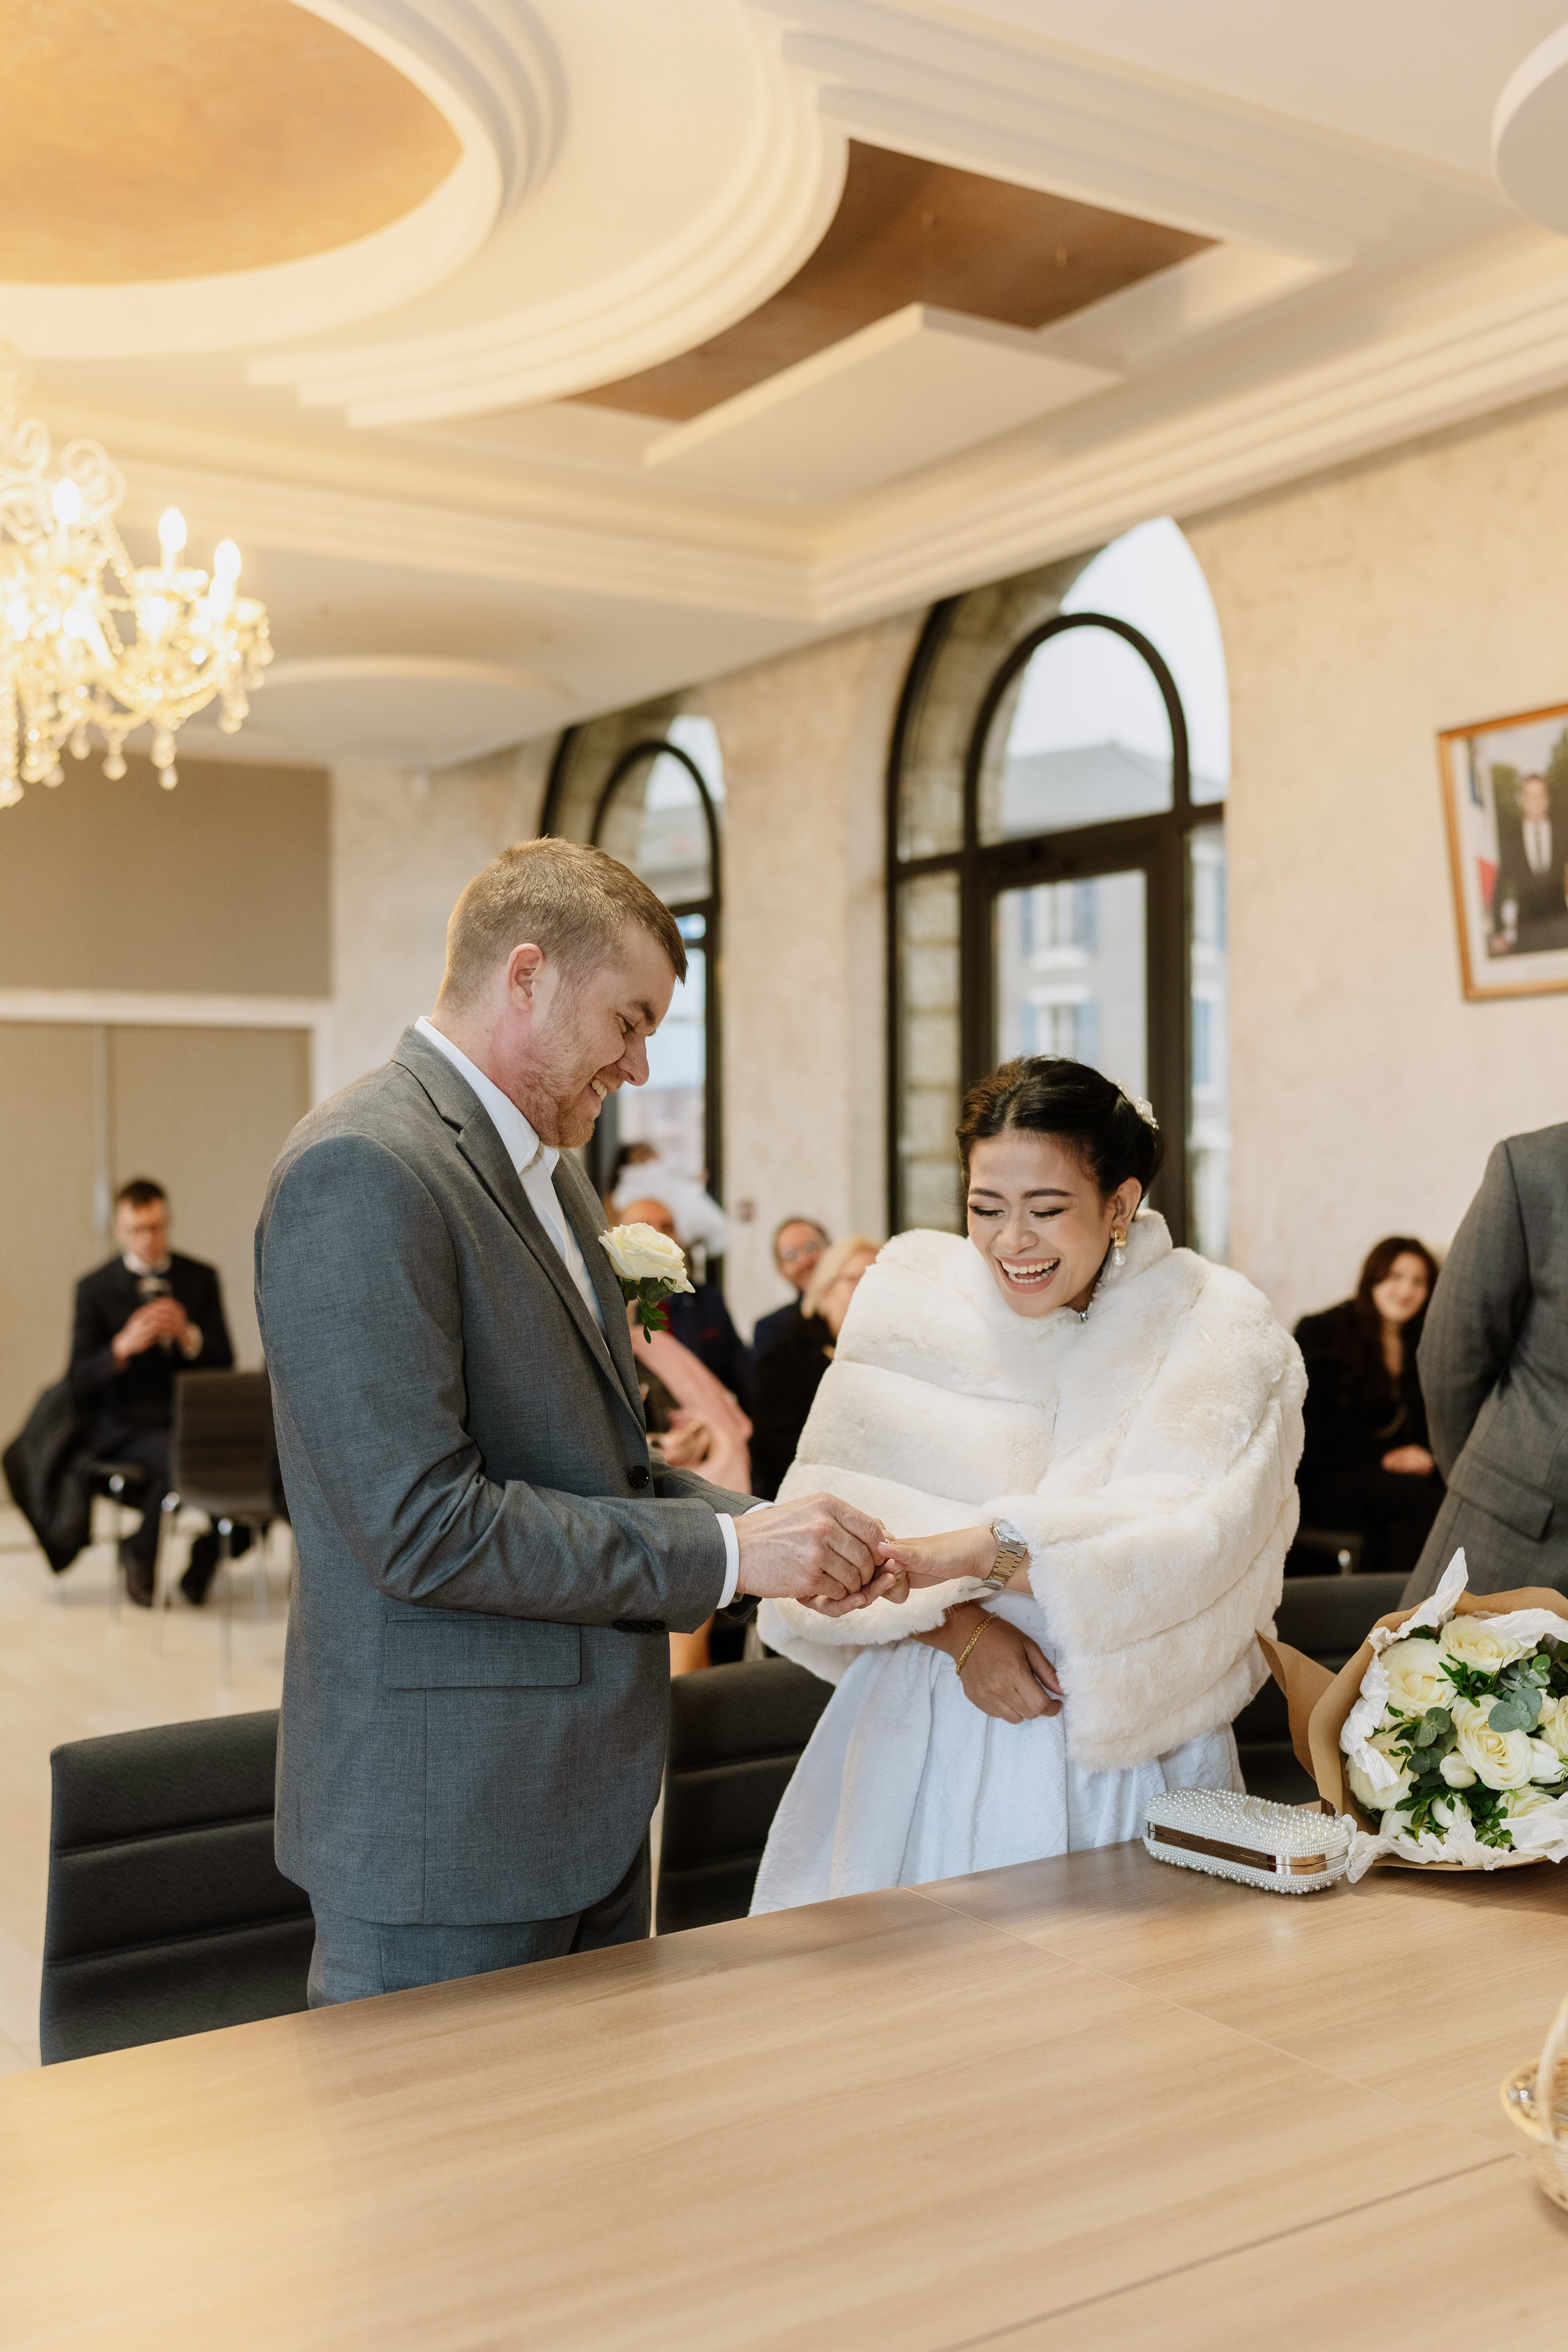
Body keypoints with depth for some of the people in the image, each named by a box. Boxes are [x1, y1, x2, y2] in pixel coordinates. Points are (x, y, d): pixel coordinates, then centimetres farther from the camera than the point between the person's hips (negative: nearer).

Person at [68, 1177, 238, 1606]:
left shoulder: (201, 1278, 10)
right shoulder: (95, 1288, 3)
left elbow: (224, 1364, 4)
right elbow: (79, 1380, -4)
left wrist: (188, 1335, -16)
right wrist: (122, 1346, -23)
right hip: (125, 1425, -3)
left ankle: (208, 1554, 3)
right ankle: (140, 1555, -3)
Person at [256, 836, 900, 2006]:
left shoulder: (549, 1175, 13)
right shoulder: (363, 1172, -18)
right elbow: (422, 1526, -24)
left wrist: (768, 1525, 1)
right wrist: (724, 1552, -19)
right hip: (446, 1822, -9)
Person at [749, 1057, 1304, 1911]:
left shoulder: (1214, 1327, -8)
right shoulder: (912, 1292, -2)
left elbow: (1188, 1541, -21)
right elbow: (831, 1509, -7)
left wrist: (984, 1548, -32)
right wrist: (959, 1626, -20)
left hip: (1122, 1745, -1)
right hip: (924, 1738, 1)